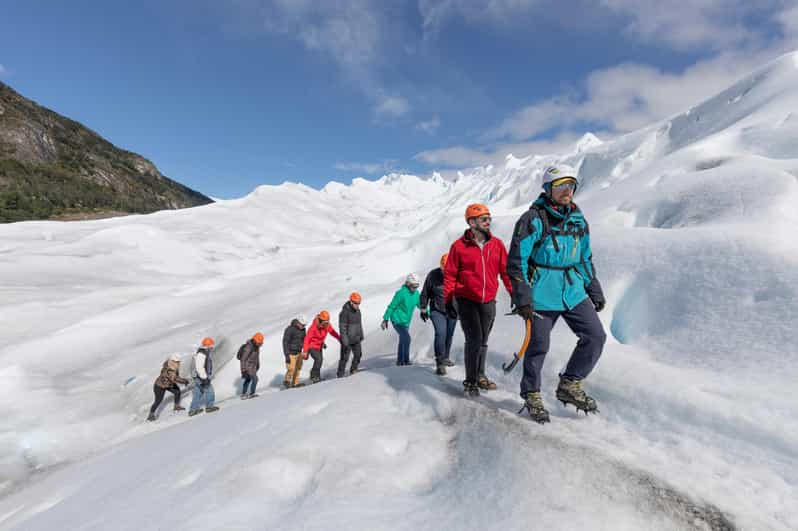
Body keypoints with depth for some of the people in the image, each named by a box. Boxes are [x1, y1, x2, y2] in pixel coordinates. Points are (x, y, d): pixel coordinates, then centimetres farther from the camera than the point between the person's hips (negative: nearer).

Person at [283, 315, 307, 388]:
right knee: (291, 369, -8)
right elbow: (285, 342, -17)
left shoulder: (303, 329, 1)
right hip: (291, 353, -6)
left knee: (298, 368, 8)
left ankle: (295, 383, 21)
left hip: (299, 353, 6)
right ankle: (286, 381, 16)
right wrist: (287, 355, -19)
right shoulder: (289, 329, -19)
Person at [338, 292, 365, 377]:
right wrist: (345, 340, -21)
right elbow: (342, 327, -18)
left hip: (356, 339, 7)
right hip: (347, 340, -7)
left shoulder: (358, 311, 7)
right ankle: (340, 375, 11)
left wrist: (361, 335, 20)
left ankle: (353, 370, 25)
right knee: (345, 357, -1)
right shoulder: (345, 312, -17)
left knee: (358, 354, 8)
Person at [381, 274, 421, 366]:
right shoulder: (401, 293, -19)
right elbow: (391, 306, -14)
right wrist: (385, 319, -11)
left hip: (406, 321, 7)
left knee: (403, 340, 11)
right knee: (406, 338, -16)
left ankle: (400, 360, 22)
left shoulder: (416, 294, 1)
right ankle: (406, 360, -4)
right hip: (397, 320, -7)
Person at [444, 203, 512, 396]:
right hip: (466, 301, -4)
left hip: (488, 302, 4)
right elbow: (450, 275, -1)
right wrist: (448, 300, -4)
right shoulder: (459, 246, -6)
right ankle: (470, 381, 7)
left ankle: (480, 375, 32)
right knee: (474, 340, -8)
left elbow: (506, 271, 8)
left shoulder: (497, 244, 3)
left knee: (483, 341, 14)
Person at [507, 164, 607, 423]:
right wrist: (522, 298, -17)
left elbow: (586, 259, 20)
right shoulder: (533, 219, -10)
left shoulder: (578, 220, 10)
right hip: (541, 295, -6)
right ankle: (532, 395, 26)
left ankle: (569, 386, 18)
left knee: (596, 337, 0)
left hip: (573, 292, 6)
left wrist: (595, 290, 16)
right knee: (538, 346, 4)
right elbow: (516, 261, -13)